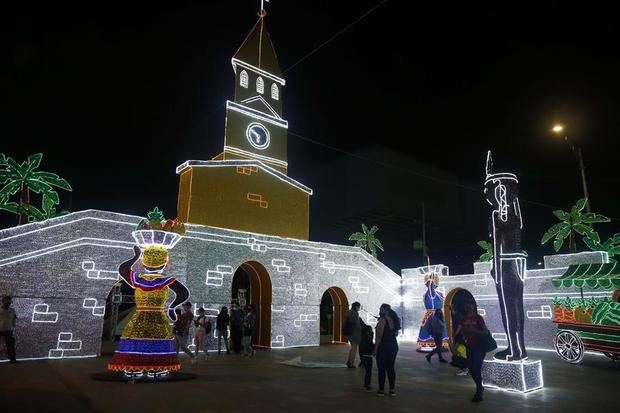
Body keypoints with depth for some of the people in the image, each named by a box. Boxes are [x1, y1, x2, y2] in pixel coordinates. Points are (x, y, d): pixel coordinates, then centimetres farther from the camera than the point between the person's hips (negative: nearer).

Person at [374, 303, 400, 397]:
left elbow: (379, 336, -17)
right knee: (391, 368, 13)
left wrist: (375, 349, -13)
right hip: (394, 345, 7)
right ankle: (392, 390, 16)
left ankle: (381, 390, 8)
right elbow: (395, 333, 12)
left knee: (382, 369, 3)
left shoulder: (382, 320, -16)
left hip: (383, 346, -7)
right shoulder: (394, 319, 7)